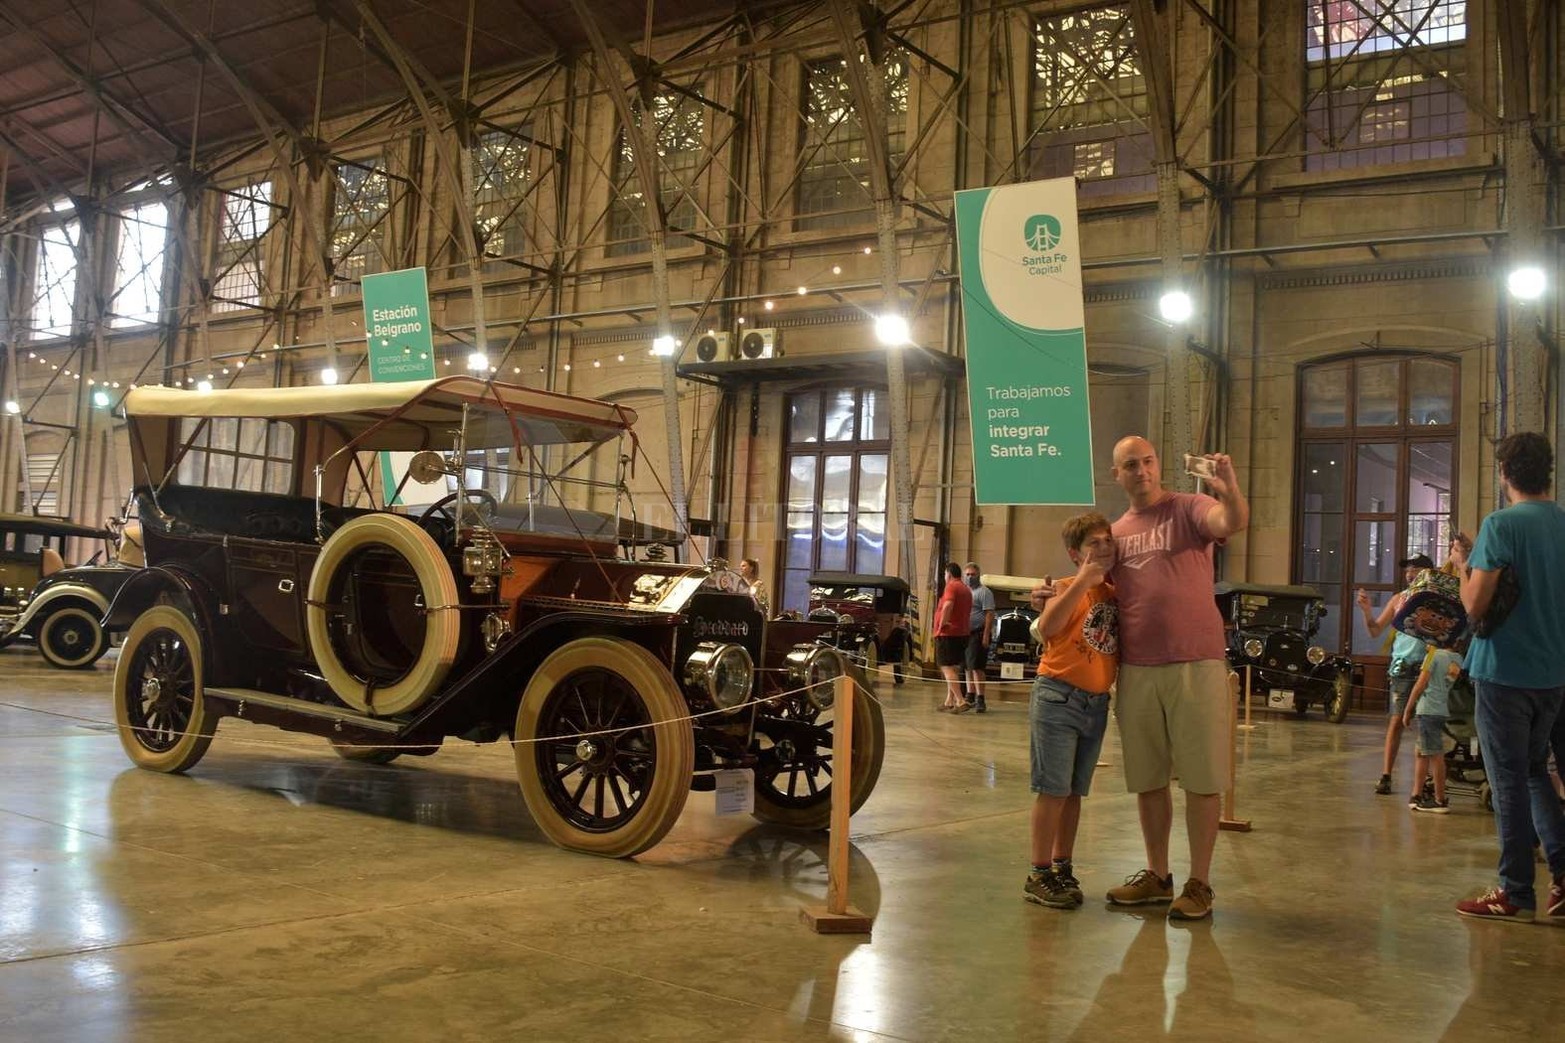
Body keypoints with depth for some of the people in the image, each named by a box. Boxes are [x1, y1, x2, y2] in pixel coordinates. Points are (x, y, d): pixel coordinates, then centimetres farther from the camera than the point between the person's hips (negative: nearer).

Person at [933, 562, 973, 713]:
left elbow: (948, 605, -28)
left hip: (947, 633, -9)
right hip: (962, 632, 9)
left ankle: (961, 701, -18)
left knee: (947, 668, -9)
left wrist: (942, 625, -21)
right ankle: (950, 701, 19)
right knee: (953, 668, 15)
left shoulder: (951, 586, -10)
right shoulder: (966, 590, 19)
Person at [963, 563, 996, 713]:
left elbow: (990, 614, -13)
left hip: (978, 633, -8)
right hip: (965, 633, 8)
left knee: (976, 667, -13)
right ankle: (970, 697, 21)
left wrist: (986, 635, -20)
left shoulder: (984, 592, -6)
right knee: (968, 667, 12)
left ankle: (980, 699, -14)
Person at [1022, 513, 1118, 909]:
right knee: (1054, 789, -5)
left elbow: (1121, 645, 17)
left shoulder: (1116, 594, 12)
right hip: (1058, 697, -6)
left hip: (1097, 702, 6)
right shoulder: (1067, 588, -6)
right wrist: (1082, 581, -24)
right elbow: (1047, 628, -25)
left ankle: (1062, 867, 23)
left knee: (1074, 791, 13)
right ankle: (1040, 875, 2)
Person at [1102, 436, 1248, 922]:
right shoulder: (1117, 532, 13)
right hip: (1136, 670, 6)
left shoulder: (1189, 508, -3)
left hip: (1196, 665, -5)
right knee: (1146, 778, 13)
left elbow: (1232, 522, -23)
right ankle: (1157, 876, 26)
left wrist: (1231, 492, -45)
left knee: (1201, 777, 1)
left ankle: (1199, 884, 11)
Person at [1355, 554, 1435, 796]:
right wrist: (1367, 611, -4)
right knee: (1396, 721, 0)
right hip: (1402, 667, 3)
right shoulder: (1399, 599, 11)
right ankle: (1386, 775, 0)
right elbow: (1376, 631, 13)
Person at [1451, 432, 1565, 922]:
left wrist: (1464, 567, 1)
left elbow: (1475, 605, -17)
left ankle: (1516, 892, 7)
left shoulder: (1501, 526, -15)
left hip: (1505, 670, -6)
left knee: (1510, 781, 1)